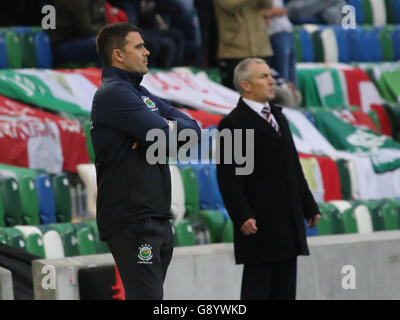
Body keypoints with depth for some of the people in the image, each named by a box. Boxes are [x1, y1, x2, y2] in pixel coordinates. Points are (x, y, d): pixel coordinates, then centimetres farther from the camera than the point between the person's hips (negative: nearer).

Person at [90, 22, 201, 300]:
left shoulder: (141, 93, 19)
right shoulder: (113, 94, -11)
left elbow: (193, 128, 10)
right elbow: (169, 140, -20)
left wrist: (169, 127, -11)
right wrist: (167, 130, 3)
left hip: (157, 219, 9)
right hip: (132, 222, -9)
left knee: (151, 294, 12)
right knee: (147, 296, -13)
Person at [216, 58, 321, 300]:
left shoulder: (278, 116, 17)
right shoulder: (233, 124, -8)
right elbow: (229, 178, -14)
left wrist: (309, 206, 18)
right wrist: (242, 216, -23)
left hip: (288, 223, 8)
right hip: (259, 224, -8)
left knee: (285, 291, 9)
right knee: (256, 290, -5)